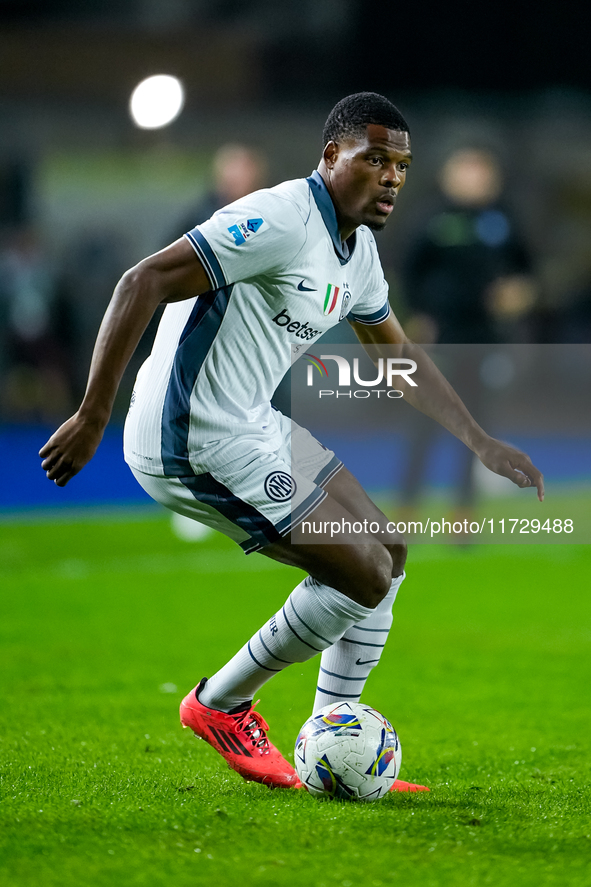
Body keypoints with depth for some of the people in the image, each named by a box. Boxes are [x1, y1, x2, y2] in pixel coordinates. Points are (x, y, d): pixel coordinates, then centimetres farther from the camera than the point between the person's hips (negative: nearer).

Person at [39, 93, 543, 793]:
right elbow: (142, 283, -25)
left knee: (387, 552, 14)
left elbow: (397, 354, 27)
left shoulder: (356, 246, 11)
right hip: (195, 442, -10)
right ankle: (221, 706, 8)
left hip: (252, 426, 10)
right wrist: (91, 416, -27)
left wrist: (482, 445, 25)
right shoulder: (281, 220, -20)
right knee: (365, 574, -9)